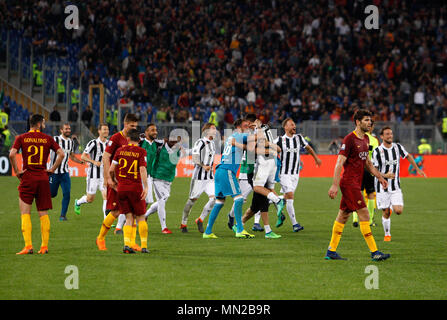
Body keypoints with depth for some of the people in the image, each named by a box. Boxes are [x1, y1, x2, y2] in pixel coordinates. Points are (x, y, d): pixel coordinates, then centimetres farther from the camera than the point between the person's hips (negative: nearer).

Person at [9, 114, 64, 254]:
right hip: (43, 178, 1)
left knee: (25, 213, 0)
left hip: (27, 178, -1)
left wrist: (17, 171, -3)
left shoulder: (21, 138, 1)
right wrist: (52, 169, 5)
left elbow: (12, 154, -13)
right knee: (43, 214, 8)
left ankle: (28, 246, -10)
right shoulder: (47, 139, 4)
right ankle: (44, 246, 6)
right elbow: (61, 154, -3)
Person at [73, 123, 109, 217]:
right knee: (90, 199, 5)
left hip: (104, 175, 4)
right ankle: (78, 203, 39)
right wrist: (94, 162, -23)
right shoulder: (93, 143, -11)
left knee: (106, 196, -11)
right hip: (93, 175, -4)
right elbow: (83, 157, -12)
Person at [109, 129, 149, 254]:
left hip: (121, 187, 2)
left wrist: (114, 181, 22)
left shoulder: (120, 150, 6)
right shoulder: (141, 151, -3)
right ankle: (144, 245, 6)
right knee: (140, 217, 9)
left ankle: (127, 244, -8)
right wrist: (145, 187, -16)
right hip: (136, 187, -2)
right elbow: (142, 169, -15)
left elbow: (111, 170, 5)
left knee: (129, 218, 8)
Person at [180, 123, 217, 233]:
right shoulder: (200, 143, -10)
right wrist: (203, 166, -34)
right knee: (192, 199, 1)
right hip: (199, 177, -7)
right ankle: (183, 223, 16)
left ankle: (200, 220, 5)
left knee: (213, 198, -9)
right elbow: (194, 158, -21)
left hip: (210, 177, 7)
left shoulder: (212, 144, 15)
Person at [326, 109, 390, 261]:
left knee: (343, 216, 11)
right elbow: (340, 162, -17)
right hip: (349, 183, -9)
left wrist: (380, 177, 21)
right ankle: (374, 252, -9)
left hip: (356, 183, 9)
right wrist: (334, 185, -21)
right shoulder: (349, 139, -14)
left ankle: (331, 251, 17)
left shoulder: (366, 139, 13)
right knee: (364, 215, -10)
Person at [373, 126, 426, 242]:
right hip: (382, 187, -2)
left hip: (396, 187, 2)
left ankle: (392, 207, 24)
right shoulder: (377, 151, -10)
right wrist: (384, 175, -26)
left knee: (398, 211, -11)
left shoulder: (398, 147, -1)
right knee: (386, 213, 0)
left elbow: (408, 156, 18)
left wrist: (417, 169, 21)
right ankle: (387, 234, 19)